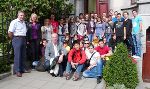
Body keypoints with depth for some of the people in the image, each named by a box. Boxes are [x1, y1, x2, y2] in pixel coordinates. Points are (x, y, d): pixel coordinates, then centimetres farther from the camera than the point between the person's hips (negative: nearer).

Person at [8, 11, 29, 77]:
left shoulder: (24, 22, 16)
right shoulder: (14, 22, -7)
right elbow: (10, 32, -14)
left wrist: (25, 38, 9)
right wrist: (13, 39, -5)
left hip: (23, 39, 7)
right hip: (17, 39, -7)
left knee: (23, 55, 11)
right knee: (17, 55, -6)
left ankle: (22, 68, 21)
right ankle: (17, 71, 0)